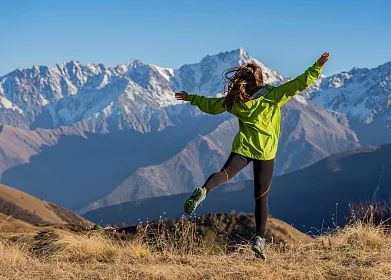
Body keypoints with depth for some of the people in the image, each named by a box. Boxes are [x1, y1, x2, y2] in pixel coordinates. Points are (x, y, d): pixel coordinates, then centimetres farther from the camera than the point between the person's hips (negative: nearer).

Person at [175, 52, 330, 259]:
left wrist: (191, 99, 33)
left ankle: (203, 191, -44)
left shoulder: (235, 100, 4)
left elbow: (211, 105, 17)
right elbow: (298, 84, -12)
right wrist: (318, 67, -8)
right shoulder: (272, 96, -5)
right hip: (266, 151, -1)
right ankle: (260, 238, -1)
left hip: (242, 147, 1)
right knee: (261, 197, 5)